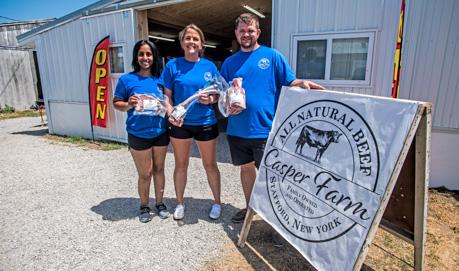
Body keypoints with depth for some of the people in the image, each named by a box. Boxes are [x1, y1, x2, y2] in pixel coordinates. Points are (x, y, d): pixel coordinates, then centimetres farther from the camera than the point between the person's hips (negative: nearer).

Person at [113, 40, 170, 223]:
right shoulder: (127, 79, -3)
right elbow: (116, 104, -1)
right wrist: (129, 105, -20)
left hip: (160, 132, 3)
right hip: (139, 134, -3)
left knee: (159, 169, 14)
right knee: (145, 174, 5)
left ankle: (160, 203, 32)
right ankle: (144, 206, 28)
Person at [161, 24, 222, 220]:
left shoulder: (209, 66, 0)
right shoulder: (173, 65, -1)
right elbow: (167, 95, 1)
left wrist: (210, 99, -17)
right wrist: (171, 114, -17)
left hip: (206, 123, 0)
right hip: (180, 124, 0)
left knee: (210, 164, 10)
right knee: (181, 164, 13)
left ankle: (217, 202, 30)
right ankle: (180, 203, 33)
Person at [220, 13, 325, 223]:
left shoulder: (272, 56, 0)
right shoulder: (230, 62, 10)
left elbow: (290, 83, -2)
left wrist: (303, 84, -24)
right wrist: (228, 105, -8)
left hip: (264, 129, -4)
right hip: (237, 129, 4)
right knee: (246, 168, 17)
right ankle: (250, 207, 37)